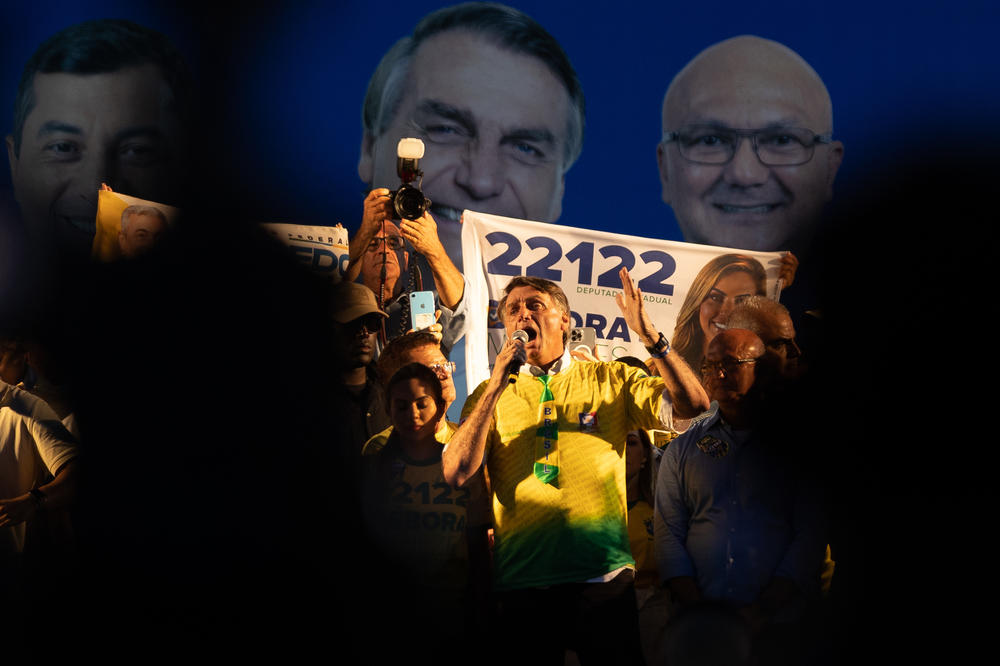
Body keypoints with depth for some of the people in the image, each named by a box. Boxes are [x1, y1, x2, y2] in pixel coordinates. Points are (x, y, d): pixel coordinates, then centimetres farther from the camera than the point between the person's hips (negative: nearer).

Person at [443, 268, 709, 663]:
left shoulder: (610, 380, 8)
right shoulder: (490, 394, 9)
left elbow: (692, 406, -5)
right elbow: (456, 474, -5)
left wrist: (649, 335, -16)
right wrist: (496, 385, -9)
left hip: (604, 575, -1)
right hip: (520, 583, 1)